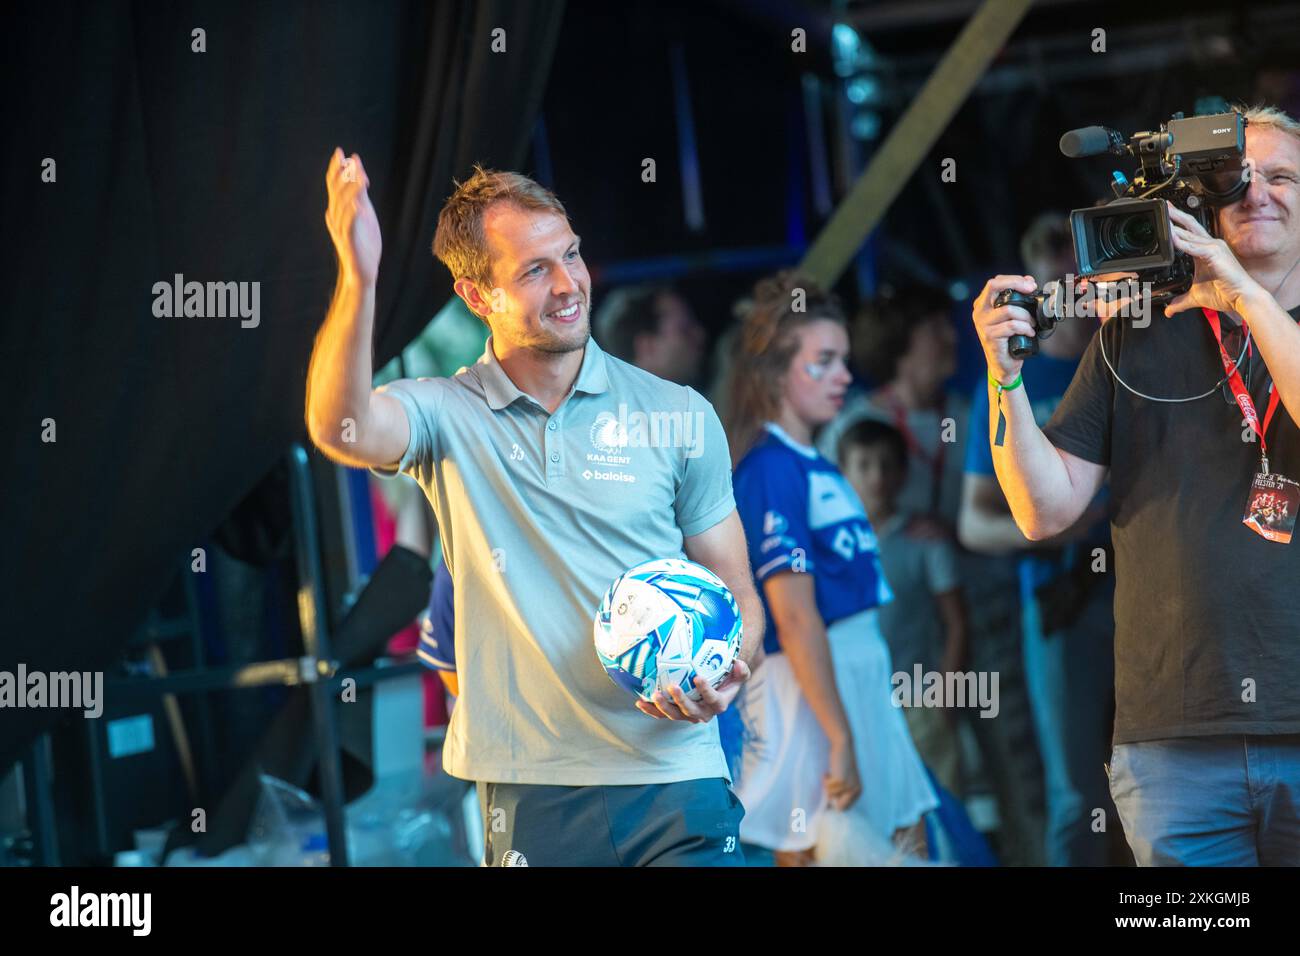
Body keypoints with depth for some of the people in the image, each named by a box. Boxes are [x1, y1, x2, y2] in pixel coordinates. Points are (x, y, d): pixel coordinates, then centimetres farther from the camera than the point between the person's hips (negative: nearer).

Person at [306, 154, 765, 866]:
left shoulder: (680, 416, 5)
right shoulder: (446, 415, 2)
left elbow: (738, 601, 10)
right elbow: (340, 431, -21)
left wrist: (721, 677, -12)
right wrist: (358, 277, -33)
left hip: (676, 787, 0)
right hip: (530, 798, 0)